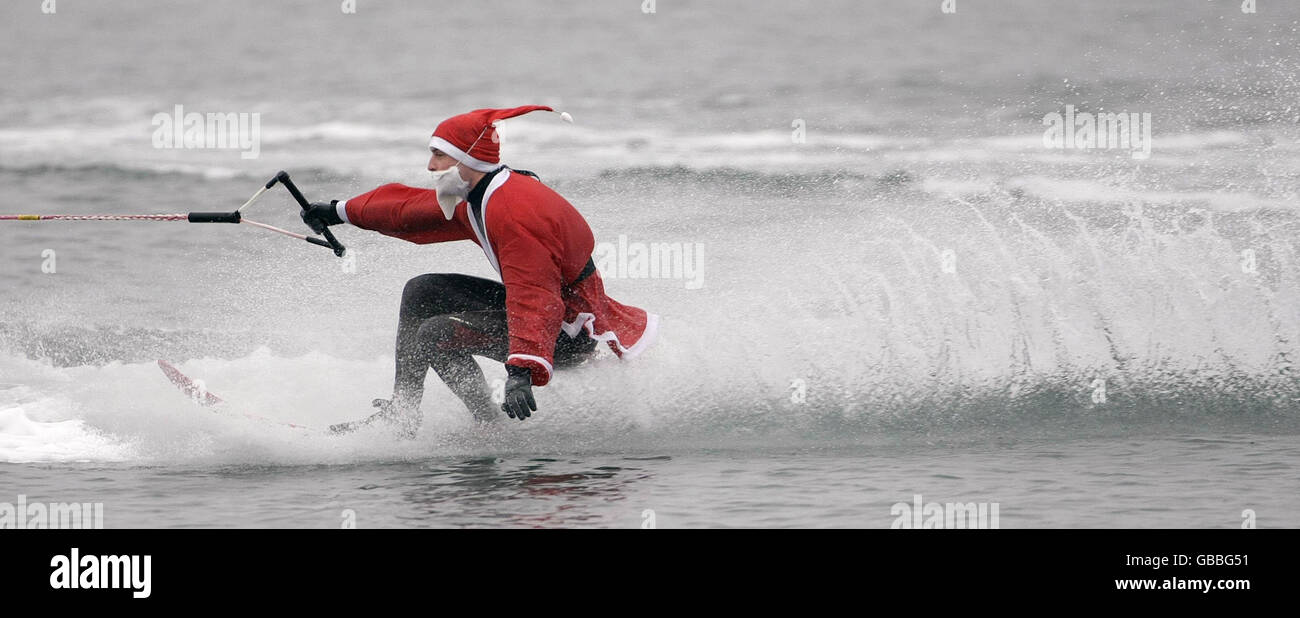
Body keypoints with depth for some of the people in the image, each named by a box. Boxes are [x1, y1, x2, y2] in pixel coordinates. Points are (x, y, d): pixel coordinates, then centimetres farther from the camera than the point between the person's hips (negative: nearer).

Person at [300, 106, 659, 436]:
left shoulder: (515, 212, -29)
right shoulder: (473, 199, 3)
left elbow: (534, 299, -39)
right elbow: (409, 209, 21)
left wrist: (522, 373, -50)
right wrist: (343, 212, 31)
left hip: (568, 334, -10)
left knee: (437, 333, -22)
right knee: (421, 293, 12)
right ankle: (402, 410, 15)